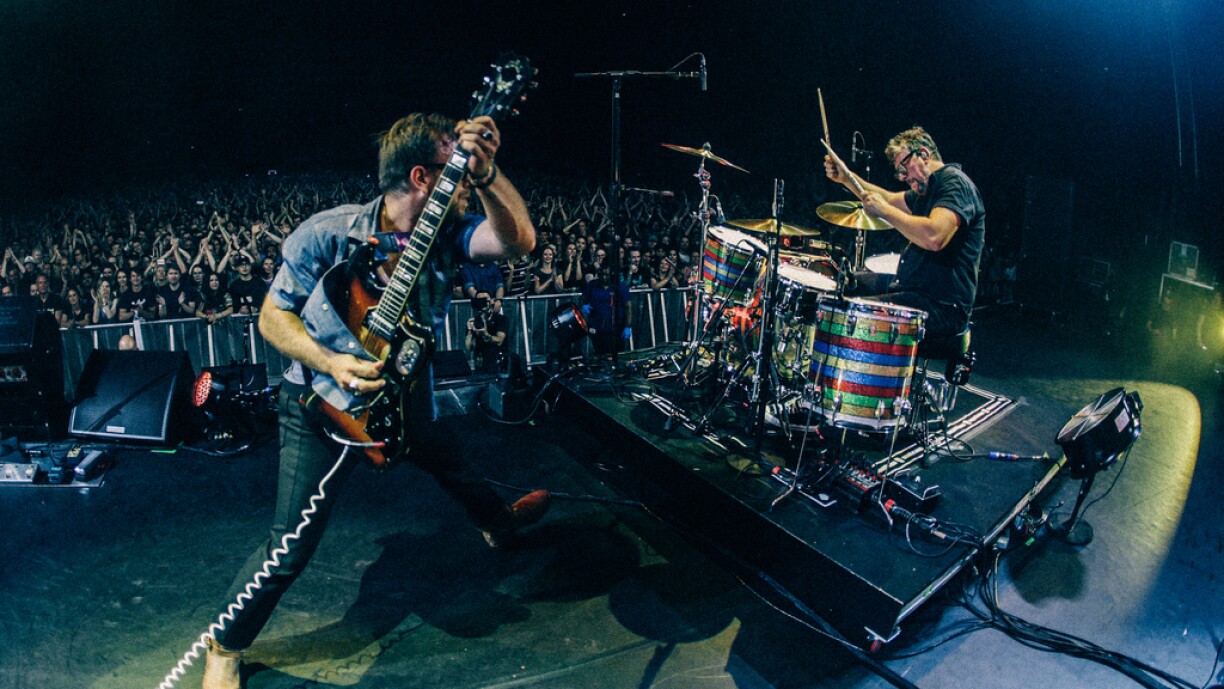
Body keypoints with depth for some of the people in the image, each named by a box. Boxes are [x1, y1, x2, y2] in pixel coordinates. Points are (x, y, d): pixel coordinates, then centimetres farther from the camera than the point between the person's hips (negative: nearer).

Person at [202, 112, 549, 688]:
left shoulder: (445, 233, -14)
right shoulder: (326, 235, -23)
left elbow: (518, 240, -30)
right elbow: (272, 316, -13)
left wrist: (486, 174, -44)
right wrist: (330, 363, -28)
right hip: (322, 404, -5)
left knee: (455, 466, 29)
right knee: (291, 547, -7)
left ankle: (499, 523, 62)